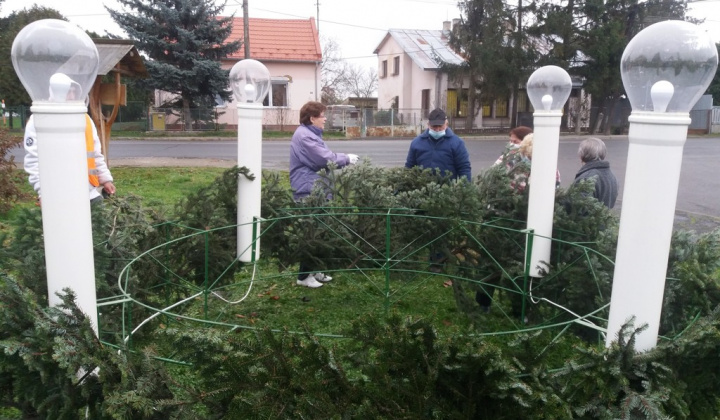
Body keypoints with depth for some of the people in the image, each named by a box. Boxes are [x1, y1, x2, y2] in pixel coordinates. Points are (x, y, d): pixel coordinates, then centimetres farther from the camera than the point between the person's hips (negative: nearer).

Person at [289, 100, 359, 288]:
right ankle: (304, 275, 5)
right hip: (309, 192, -11)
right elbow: (326, 159, -21)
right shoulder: (304, 136, -17)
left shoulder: (310, 134, 18)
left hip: (315, 191, 11)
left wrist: (343, 159, 2)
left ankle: (313, 270, 26)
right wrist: (347, 158, -7)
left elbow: (322, 158, 17)